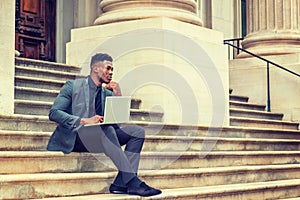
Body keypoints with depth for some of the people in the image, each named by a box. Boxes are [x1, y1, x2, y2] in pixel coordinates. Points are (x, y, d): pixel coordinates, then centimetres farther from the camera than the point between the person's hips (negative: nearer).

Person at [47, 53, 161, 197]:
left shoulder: (108, 94, 18)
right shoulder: (73, 86, 3)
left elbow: (118, 121, 11)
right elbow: (54, 113, -10)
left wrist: (118, 96, 0)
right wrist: (84, 121, -23)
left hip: (102, 136, 6)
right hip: (73, 138, -6)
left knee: (137, 131, -13)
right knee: (107, 129, -35)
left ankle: (120, 183, -27)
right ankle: (132, 182, -40)